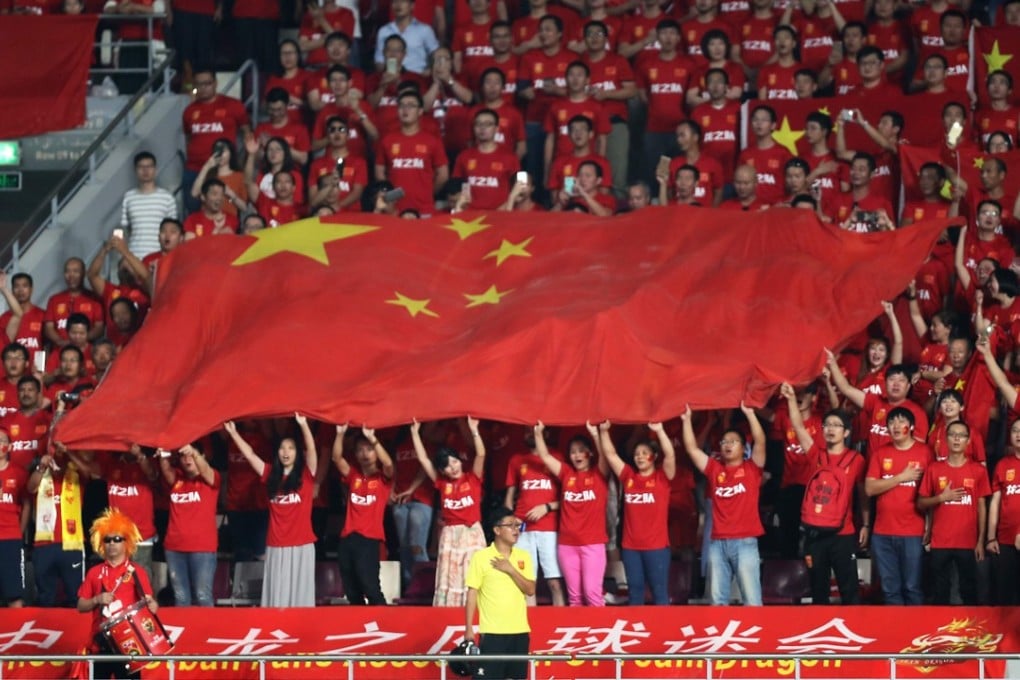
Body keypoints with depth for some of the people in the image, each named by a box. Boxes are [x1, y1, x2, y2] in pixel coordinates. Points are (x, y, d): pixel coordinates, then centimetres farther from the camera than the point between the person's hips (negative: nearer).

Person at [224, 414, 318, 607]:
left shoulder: (306, 475, 1)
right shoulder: (271, 475, 11)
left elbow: (311, 450, -14)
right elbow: (249, 454, 10)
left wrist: (303, 425, -28)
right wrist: (233, 433, 4)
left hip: (301, 546, -3)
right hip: (276, 546, 3)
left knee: (299, 593, -1)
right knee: (277, 595, 3)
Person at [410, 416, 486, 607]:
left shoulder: (473, 479, 2)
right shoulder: (442, 483, 7)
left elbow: (481, 455, -10)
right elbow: (423, 459, 8)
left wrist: (474, 431, -19)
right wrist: (415, 433, 6)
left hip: (472, 534, -2)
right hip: (449, 535, 2)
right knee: (448, 581, 2)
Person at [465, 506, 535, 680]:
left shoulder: (523, 557, 9)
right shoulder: (481, 557, -4)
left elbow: (530, 590, 1)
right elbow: (472, 594, -5)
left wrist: (511, 570, -12)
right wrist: (469, 628, -10)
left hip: (520, 632, 4)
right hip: (492, 632, -4)